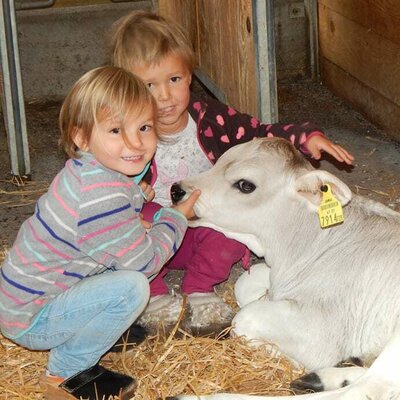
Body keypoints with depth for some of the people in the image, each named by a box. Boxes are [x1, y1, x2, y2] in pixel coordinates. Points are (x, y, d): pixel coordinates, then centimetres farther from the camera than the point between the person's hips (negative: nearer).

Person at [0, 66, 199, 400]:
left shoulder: (88, 171, -1)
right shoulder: (102, 197, -30)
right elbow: (145, 261, -20)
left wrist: (160, 216, 2)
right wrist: (177, 218, -6)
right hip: (30, 319, -9)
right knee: (133, 286, -24)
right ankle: (65, 373, -7)